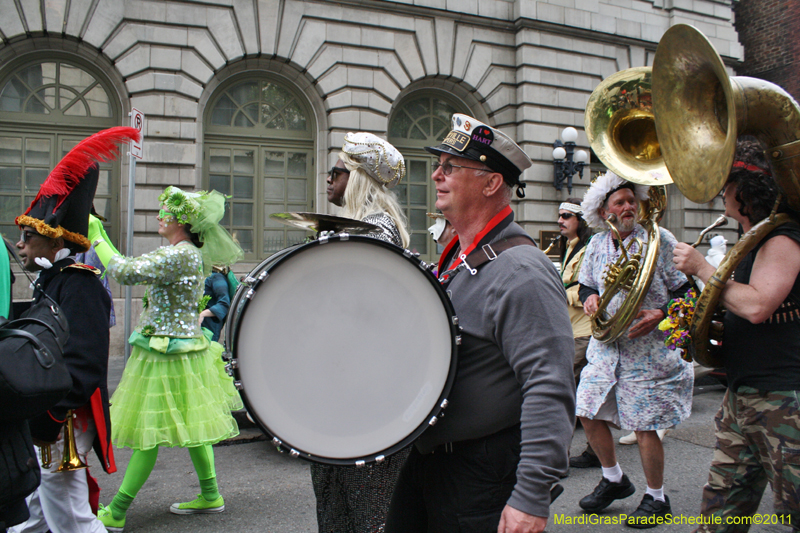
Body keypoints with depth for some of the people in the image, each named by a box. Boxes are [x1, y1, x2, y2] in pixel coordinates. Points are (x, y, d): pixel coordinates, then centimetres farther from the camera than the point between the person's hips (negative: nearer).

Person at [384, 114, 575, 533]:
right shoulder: (454, 256, 9)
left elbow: (550, 390, -27)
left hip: (482, 477, -9)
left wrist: (532, 496, -28)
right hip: (425, 456, 9)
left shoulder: (520, 270, -22)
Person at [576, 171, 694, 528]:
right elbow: (586, 284, 18)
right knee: (589, 414, 5)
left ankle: (656, 498, 23)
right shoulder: (597, 245, 7)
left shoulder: (659, 240, -8)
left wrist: (660, 315, -22)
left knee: (644, 427, -1)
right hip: (606, 344, 5)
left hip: (648, 348, -5)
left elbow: (686, 289, -6)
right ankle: (614, 479, 30)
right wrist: (590, 297, -5)